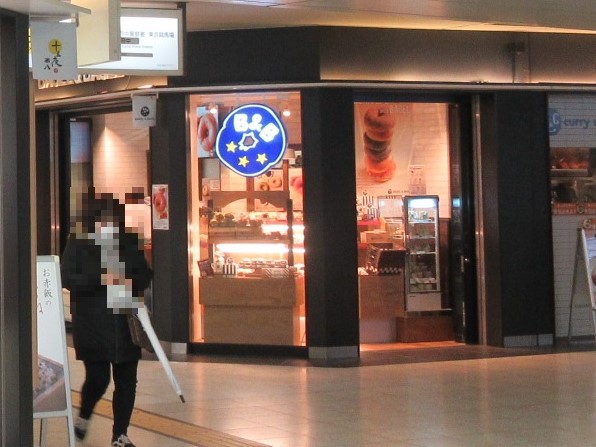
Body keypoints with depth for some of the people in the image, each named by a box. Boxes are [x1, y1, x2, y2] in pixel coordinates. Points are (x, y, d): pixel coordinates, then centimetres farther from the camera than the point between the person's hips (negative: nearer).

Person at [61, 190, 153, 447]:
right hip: (92, 323, -3)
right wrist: (100, 278, -21)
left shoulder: (131, 242, 4)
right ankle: (83, 418, 27)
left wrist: (132, 281, -11)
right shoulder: (79, 242, -3)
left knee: (126, 378, 3)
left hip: (126, 322, 3)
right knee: (98, 378, -5)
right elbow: (68, 278, -9)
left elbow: (146, 274, 11)